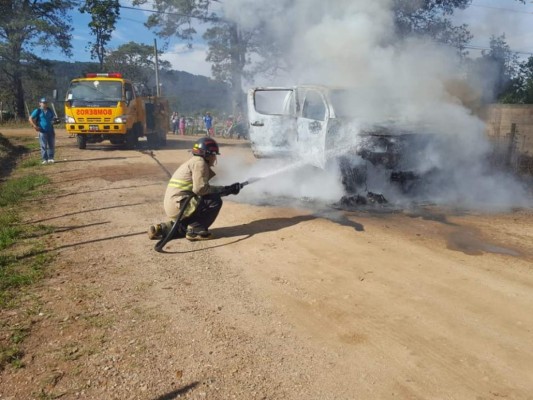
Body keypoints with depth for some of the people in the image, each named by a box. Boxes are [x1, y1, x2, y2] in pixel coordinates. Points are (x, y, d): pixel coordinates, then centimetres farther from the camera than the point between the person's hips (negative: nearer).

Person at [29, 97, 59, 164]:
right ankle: (45, 159, 4)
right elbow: (30, 118, -2)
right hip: (42, 131, -4)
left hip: (51, 131, 4)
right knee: (44, 146, -1)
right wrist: (35, 126, -12)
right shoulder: (38, 111, 0)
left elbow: (53, 118, 25)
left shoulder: (50, 111, 14)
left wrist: (56, 121, 3)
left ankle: (50, 158, 17)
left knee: (52, 145, 6)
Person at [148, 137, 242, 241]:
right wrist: (223, 190, -7)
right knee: (215, 201, -12)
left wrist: (228, 189, 11)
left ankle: (162, 229, 20)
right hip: (178, 205, -10)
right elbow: (200, 189, -19)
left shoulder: (194, 162, 20)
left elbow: (205, 189, 15)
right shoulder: (199, 162, -9)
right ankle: (196, 230, -7)